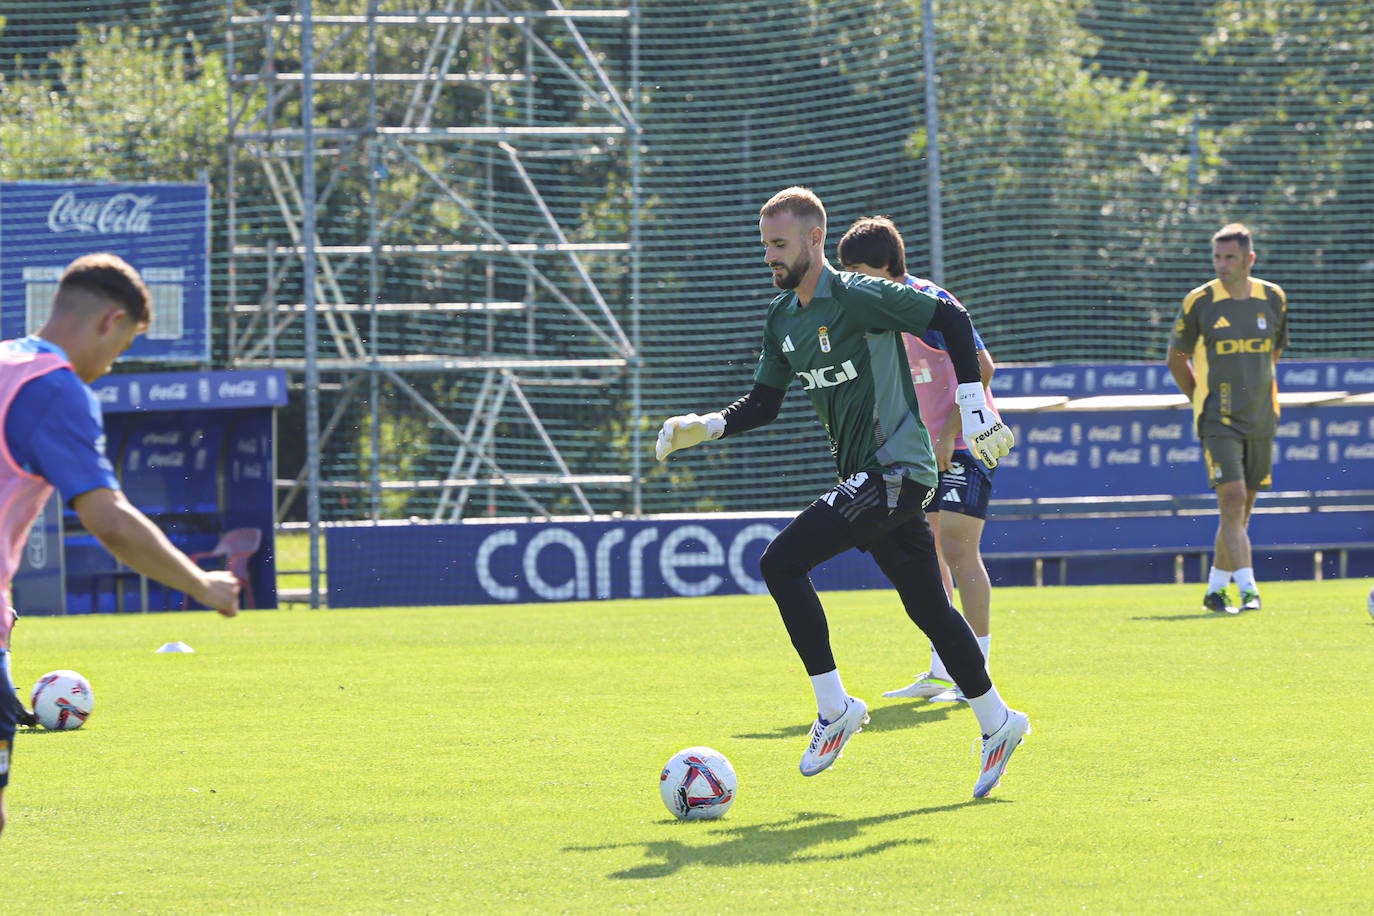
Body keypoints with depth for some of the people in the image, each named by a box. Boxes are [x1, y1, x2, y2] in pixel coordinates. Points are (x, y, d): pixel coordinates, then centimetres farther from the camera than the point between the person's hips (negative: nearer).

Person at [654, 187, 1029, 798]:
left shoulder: (857, 297, -14)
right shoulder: (782, 318, 11)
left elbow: (952, 320, -11)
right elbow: (764, 404, 16)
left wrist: (974, 406, -13)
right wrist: (707, 426, -1)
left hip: (897, 469, -9)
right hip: (863, 475, 9)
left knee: (781, 562, -17)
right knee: (928, 607, 13)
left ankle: (834, 708, -10)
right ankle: (996, 724, 25)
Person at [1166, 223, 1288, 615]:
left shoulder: (1273, 299, 4)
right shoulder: (1199, 302, -5)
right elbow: (1176, 358, 7)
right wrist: (1203, 399, 6)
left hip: (1260, 420, 4)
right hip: (1218, 421, -4)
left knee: (1241, 509, 8)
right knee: (1232, 501, -16)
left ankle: (1216, 589, 20)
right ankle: (1248, 589, -20)